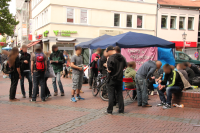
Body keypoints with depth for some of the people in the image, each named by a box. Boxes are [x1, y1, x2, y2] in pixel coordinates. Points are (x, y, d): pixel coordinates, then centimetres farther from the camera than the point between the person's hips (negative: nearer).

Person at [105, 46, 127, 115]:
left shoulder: (111, 58, -17)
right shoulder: (121, 57, 6)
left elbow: (109, 70, -22)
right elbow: (125, 66, 15)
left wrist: (108, 69, -1)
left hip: (112, 79, -6)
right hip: (120, 78, 6)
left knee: (111, 95, 1)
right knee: (120, 94, 13)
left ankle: (109, 110, 7)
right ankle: (121, 109, 17)